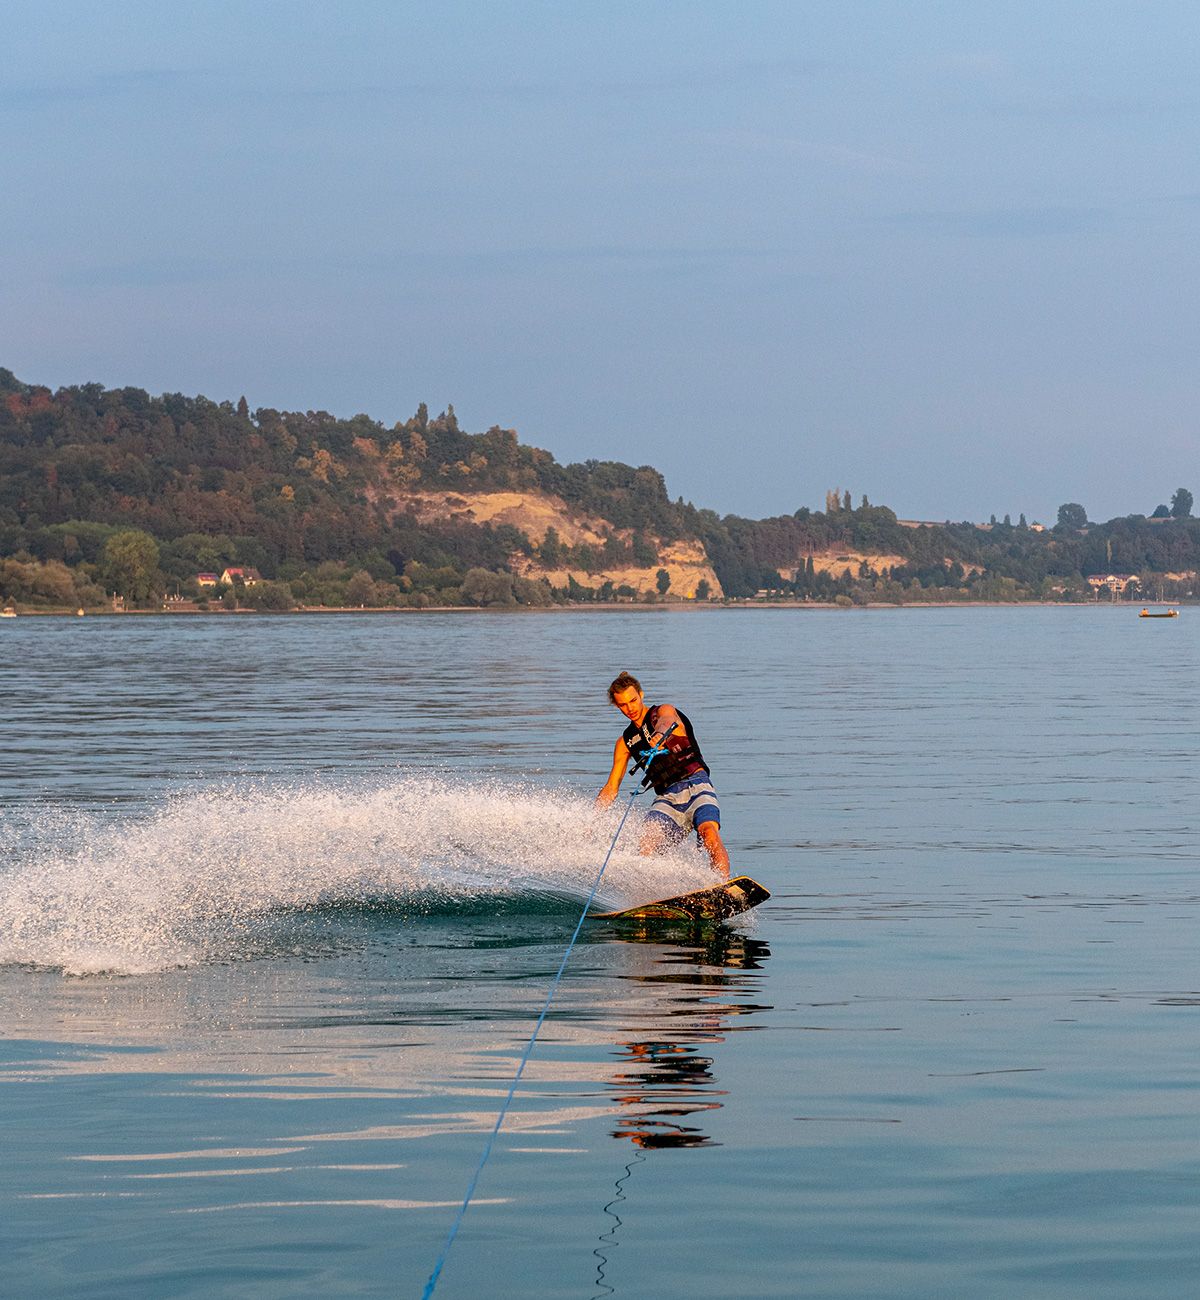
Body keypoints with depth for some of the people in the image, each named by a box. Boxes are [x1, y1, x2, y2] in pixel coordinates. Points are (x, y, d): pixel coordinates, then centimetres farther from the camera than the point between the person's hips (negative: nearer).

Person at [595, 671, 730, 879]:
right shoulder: (625, 742, 20)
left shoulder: (664, 712, 5)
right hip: (666, 797, 5)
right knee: (646, 845, -24)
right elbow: (611, 788, 22)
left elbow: (666, 721, -22)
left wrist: (660, 734, -48)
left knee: (708, 831, -32)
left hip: (695, 785, -5)